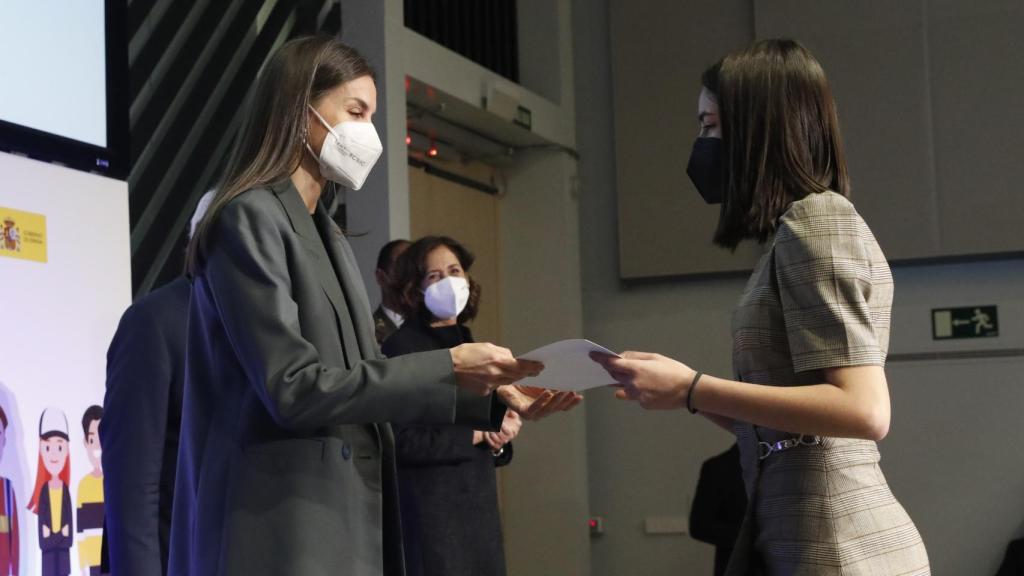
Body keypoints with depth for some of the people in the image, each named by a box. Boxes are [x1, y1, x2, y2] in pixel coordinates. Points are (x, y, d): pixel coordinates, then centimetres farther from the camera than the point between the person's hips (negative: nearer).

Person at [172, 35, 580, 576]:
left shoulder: (327, 235, 18)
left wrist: (489, 392, 5)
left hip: (341, 520, 9)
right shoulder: (250, 217, -10)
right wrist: (449, 367, -14)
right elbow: (295, 388, -18)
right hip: (284, 528, -9)